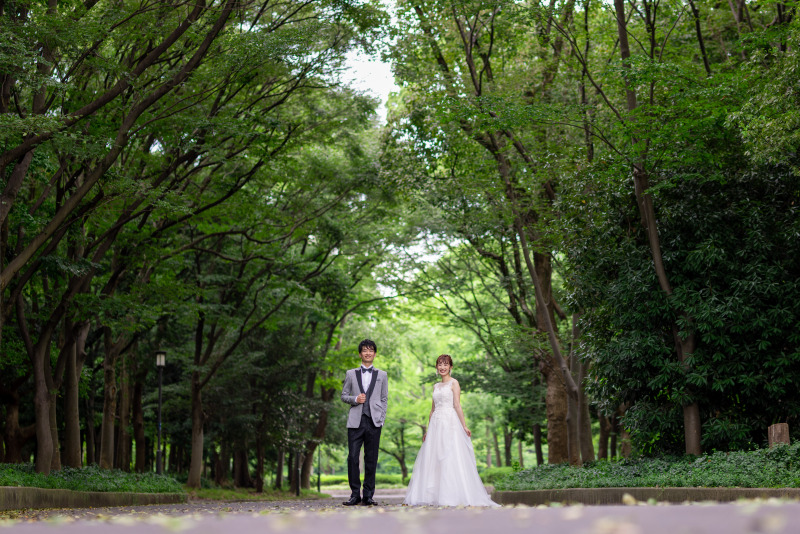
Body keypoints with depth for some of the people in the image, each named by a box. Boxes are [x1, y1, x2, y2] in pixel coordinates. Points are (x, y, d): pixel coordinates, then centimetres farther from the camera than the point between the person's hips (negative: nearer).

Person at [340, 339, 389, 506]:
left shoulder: (382, 375, 14)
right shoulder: (351, 374, 14)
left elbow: (384, 399, 13)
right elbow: (344, 395, 14)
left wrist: (381, 419, 1)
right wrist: (355, 399, -7)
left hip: (374, 422, 0)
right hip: (356, 421, 0)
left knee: (371, 459, 0)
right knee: (352, 457, -7)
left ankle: (368, 495, 6)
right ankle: (355, 495, 1)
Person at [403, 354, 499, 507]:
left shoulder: (454, 383, 1)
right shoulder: (436, 386, 18)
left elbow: (457, 405, -7)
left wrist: (464, 426, -15)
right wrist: (428, 430, 18)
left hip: (450, 423, -6)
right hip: (436, 424, 6)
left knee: (450, 459, -11)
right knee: (432, 459, 1)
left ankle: (452, 497, -12)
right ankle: (434, 496, 3)